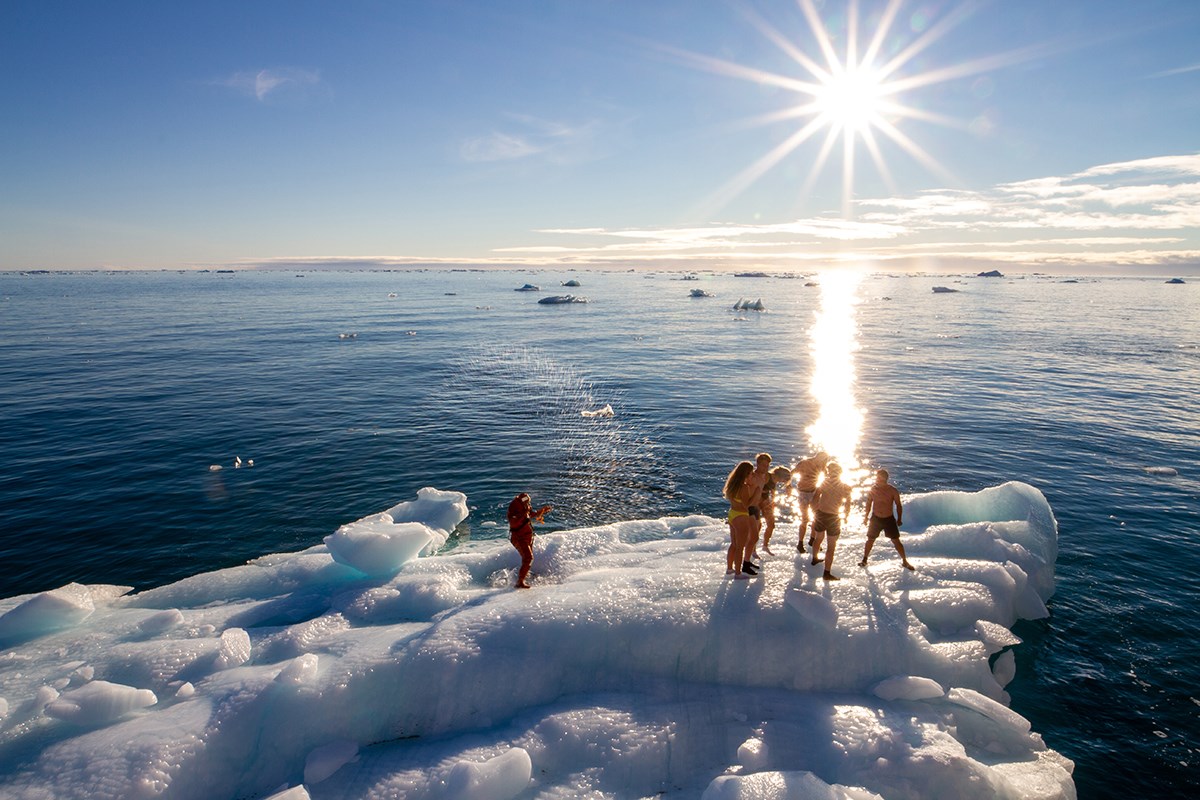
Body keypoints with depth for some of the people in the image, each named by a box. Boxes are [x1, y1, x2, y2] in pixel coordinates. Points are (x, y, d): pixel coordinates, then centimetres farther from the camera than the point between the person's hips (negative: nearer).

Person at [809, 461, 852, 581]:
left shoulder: (824, 482, -2)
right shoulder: (845, 488, -5)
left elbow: (815, 498, -4)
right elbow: (847, 506, -3)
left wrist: (815, 512, 10)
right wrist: (845, 516, 15)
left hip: (820, 515, 3)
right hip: (833, 518, -3)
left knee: (818, 538, 28)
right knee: (831, 546, 5)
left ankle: (815, 559, 49)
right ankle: (827, 573, 3)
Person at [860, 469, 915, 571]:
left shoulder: (892, 490, -11)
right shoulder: (872, 489, -7)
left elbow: (898, 505, 0)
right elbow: (869, 503, 7)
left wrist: (899, 519, -2)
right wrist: (866, 516, 9)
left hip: (889, 519, -1)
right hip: (875, 518, 1)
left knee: (896, 541, 2)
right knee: (870, 540, 8)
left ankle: (905, 561, 16)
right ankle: (864, 559, 21)